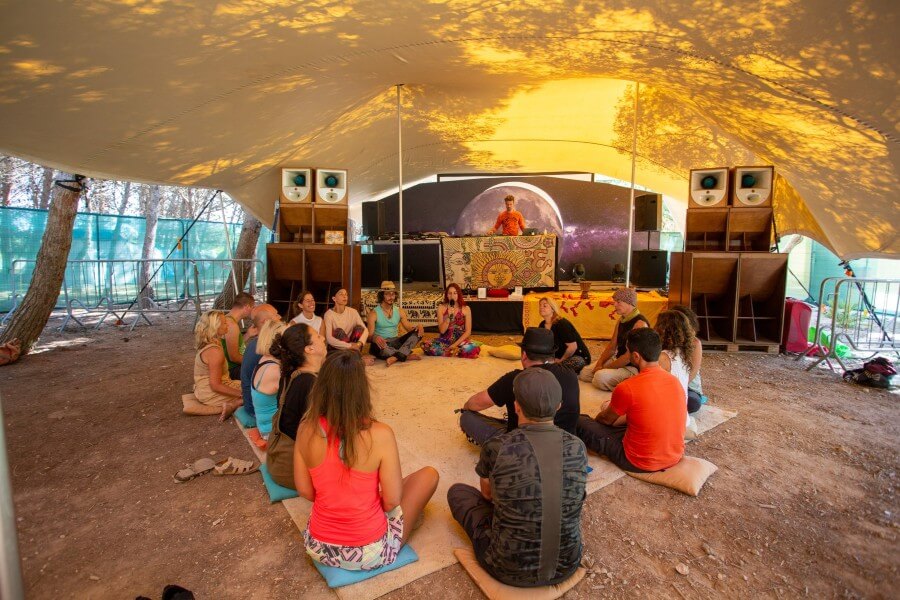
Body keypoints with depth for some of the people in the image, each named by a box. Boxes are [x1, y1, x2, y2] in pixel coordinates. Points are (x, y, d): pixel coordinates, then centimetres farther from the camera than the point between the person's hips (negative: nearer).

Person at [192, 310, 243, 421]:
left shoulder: (207, 344, 3)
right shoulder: (215, 351, -27)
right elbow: (215, 386, -26)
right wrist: (242, 394, -22)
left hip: (204, 390, 10)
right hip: (211, 394, -9)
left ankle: (231, 405, -4)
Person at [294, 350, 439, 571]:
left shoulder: (306, 429, -14)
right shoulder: (380, 434, -25)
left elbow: (305, 491, -2)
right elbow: (392, 502, -16)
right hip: (369, 553, -5)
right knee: (429, 475, 13)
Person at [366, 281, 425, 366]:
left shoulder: (399, 311, 10)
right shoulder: (374, 313, -5)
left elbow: (409, 327, 8)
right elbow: (370, 334, -12)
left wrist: (418, 328, -16)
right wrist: (375, 338, -37)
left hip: (396, 342, 5)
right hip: (382, 343, -4)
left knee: (417, 332, -19)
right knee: (379, 347, -41)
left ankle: (395, 357, -36)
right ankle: (407, 356, -24)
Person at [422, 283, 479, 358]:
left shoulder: (466, 309, -3)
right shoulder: (441, 307, -2)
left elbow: (468, 331, -5)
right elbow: (442, 330, -8)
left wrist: (455, 344, -16)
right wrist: (449, 316, -22)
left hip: (460, 340, -1)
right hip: (444, 341, 1)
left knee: (473, 349, -34)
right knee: (426, 346, -28)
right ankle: (456, 351, -16)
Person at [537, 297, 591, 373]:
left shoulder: (562, 324, -21)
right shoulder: (542, 325, 2)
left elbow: (573, 347, -25)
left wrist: (561, 360, -13)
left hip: (577, 356, -7)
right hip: (559, 356, 7)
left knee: (577, 362, -39)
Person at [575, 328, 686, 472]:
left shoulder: (626, 388, -24)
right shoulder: (675, 381, -4)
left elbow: (605, 419, -2)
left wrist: (595, 419, 20)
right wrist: (620, 419, 23)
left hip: (640, 464, -7)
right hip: (676, 457, 7)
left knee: (580, 422, 4)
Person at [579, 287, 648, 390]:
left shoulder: (640, 323, -21)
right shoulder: (621, 321, 8)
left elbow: (630, 356, -23)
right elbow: (612, 347, 11)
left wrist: (606, 367, -16)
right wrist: (599, 363, -6)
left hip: (632, 367, -9)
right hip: (618, 361, 9)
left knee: (601, 376, -32)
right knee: (583, 373, -1)